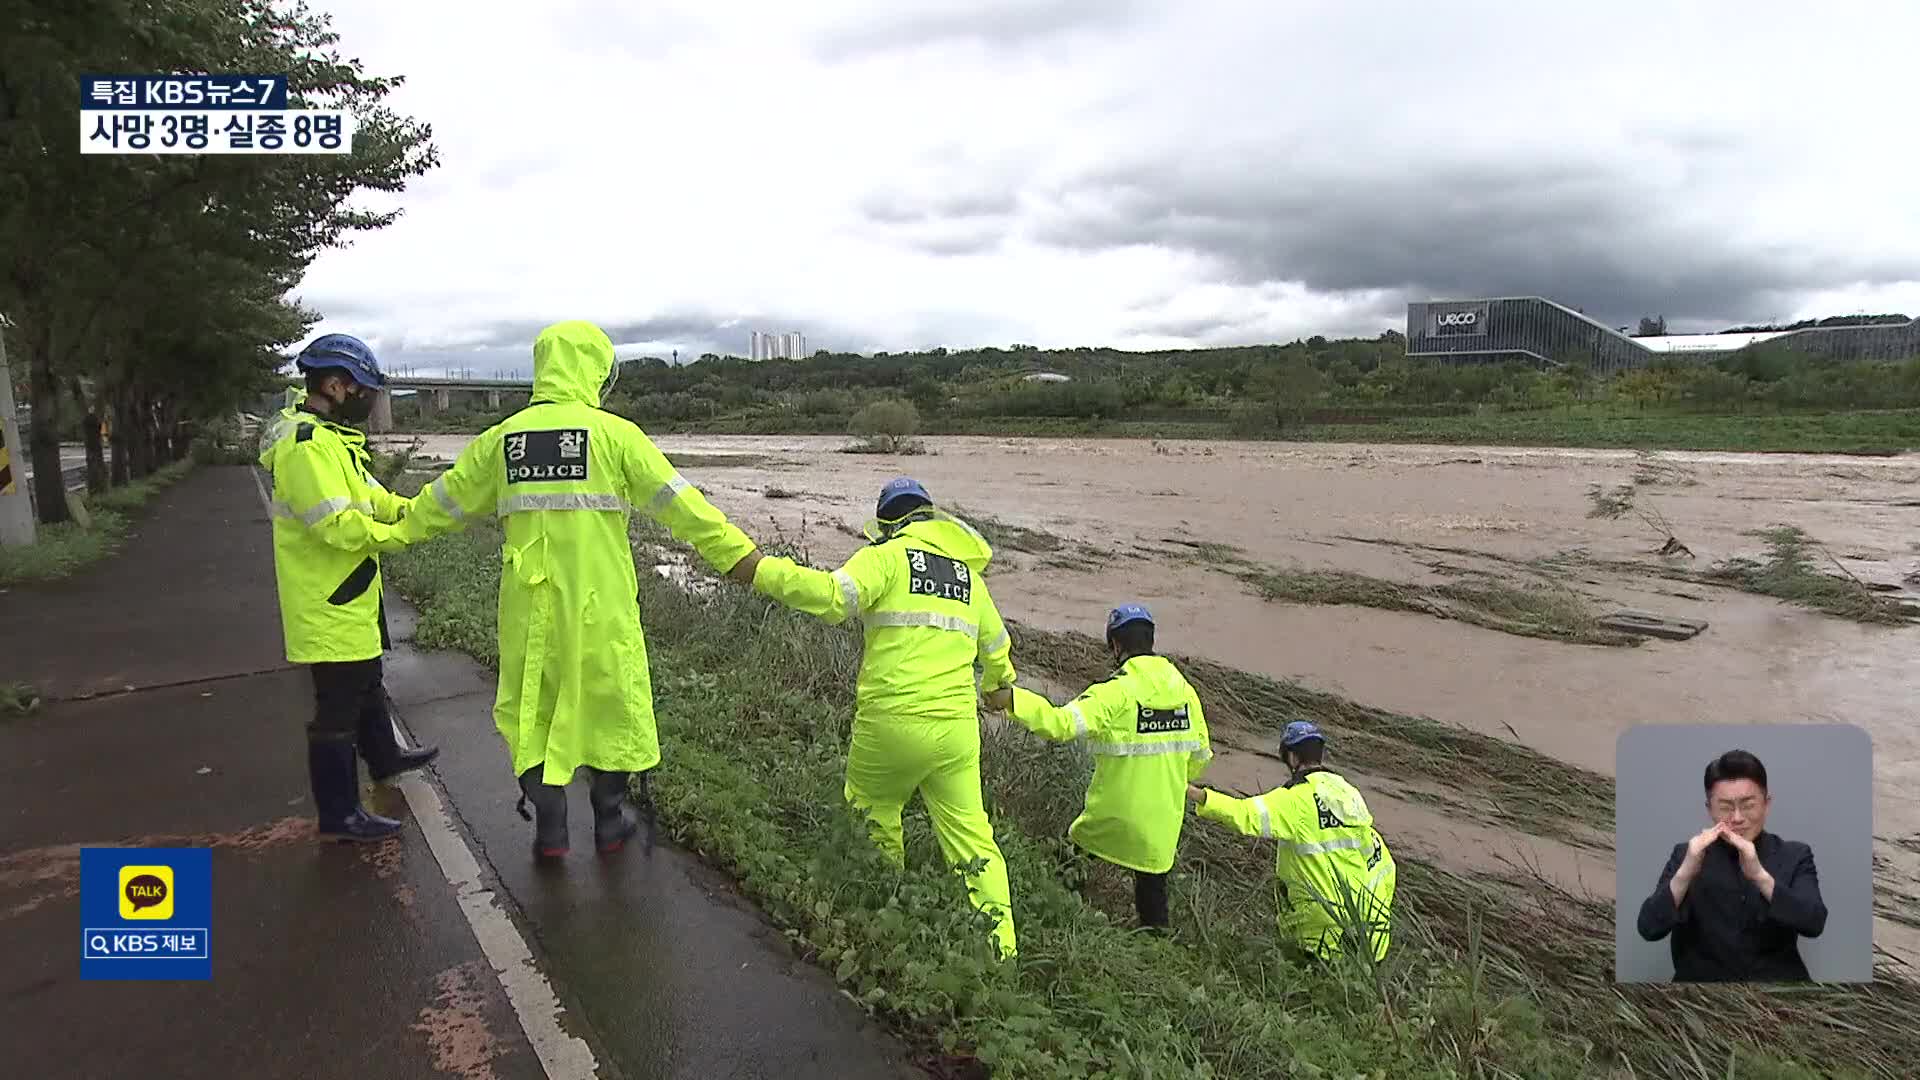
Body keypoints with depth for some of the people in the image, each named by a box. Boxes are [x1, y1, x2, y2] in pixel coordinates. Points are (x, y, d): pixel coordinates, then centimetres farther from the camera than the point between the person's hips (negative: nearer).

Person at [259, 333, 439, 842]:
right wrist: (404, 535, -19)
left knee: (366, 682, 28)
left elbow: (371, 498, 13)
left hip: (350, 598, 11)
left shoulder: (332, 438, 11)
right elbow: (338, 524, -31)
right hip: (328, 605, -11)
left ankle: (383, 757, 48)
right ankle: (338, 812, 11)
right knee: (338, 705, -1)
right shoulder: (307, 446, -24)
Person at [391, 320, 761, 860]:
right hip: (599, 599, -3)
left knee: (531, 704, 15)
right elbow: (678, 502, -9)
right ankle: (611, 819, 24)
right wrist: (737, 553, -4)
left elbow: (447, 499, 17)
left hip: (529, 600, 3)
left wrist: (400, 528, 36)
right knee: (608, 695, 12)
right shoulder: (613, 433, -7)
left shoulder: (503, 437, 5)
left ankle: (549, 826, 19)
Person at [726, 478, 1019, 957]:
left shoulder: (887, 555, 0)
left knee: (872, 818, 18)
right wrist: (998, 688, 49)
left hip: (890, 722, -4)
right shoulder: (969, 571, 18)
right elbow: (997, 651, 29)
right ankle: (1000, 946, 8)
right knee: (970, 836, 9)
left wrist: (761, 570, -13)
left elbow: (833, 596, -19)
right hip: (955, 726, 5)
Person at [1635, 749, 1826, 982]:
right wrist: (1685, 873, -21)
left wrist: (1760, 876, -23)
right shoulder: (1686, 855, 3)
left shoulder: (1794, 856, 6)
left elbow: (1814, 924, -10)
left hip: (1776, 980, 1)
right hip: (1702, 978, -1)